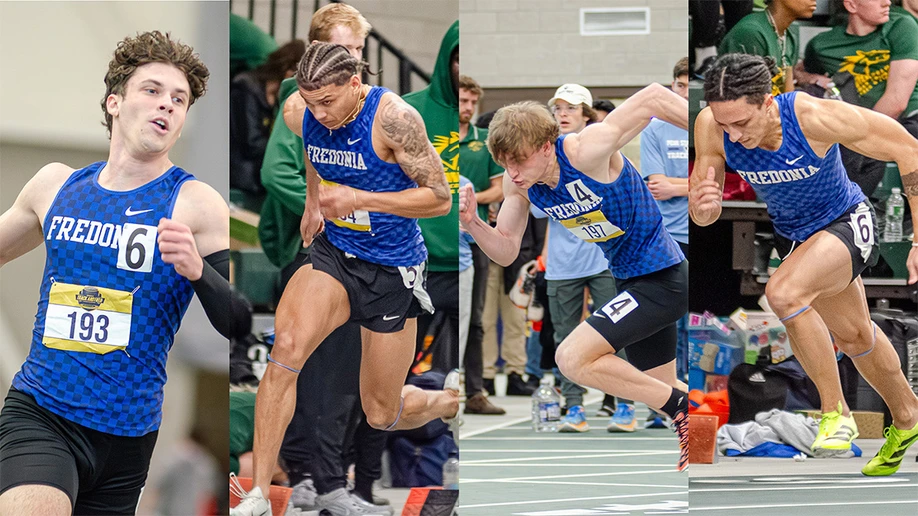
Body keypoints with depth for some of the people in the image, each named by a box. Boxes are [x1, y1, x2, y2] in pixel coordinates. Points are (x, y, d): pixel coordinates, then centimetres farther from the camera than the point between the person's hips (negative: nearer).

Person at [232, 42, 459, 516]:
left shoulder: (393, 118, -23)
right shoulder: (298, 112, -7)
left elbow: (440, 198, -19)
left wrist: (360, 199, -27)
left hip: (393, 272, -3)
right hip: (332, 255, 4)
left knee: (382, 416, 6)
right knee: (286, 347, -26)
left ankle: (452, 402, 43)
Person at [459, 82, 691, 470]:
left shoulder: (586, 151, -28)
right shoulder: (518, 182, -6)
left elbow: (654, 97, -23)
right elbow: (506, 251, 1)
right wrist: (472, 223, -18)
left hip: (662, 278, -9)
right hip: (630, 282, 9)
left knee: (573, 358, -20)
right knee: (659, 391, 22)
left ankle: (683, 408, -7)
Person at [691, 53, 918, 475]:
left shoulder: (815, 117, -35)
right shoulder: (711, 128, -24)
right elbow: (704, 216, -13)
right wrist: (701, 206, -39)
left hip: (847, 224, -6)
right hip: (792, 235, 6)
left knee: (783, 293, -32)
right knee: (853, 336, 24)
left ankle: (835, 411, -16)